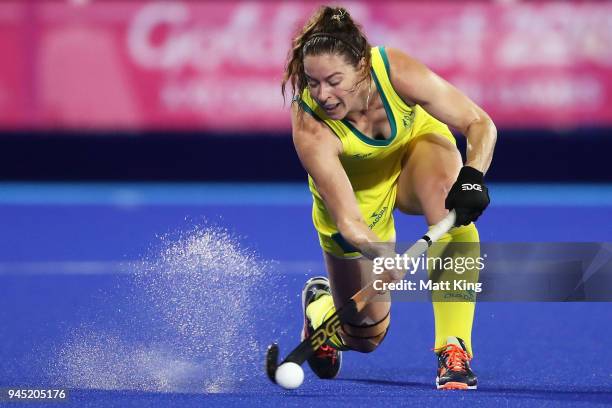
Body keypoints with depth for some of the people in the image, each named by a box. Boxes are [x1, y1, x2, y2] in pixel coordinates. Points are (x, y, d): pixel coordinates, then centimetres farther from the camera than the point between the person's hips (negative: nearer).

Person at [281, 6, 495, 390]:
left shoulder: (396, 71, -35)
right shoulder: (310, 127, -37)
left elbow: (480, 125, -27)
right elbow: (348, 221, -37)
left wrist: (473, 175, -47)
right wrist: (380, 254, -57)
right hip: (357, 190, -1)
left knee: (449, 196, -37)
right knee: (365, 338, 1)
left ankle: (455, 351, -31)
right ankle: (319, 305, 40)